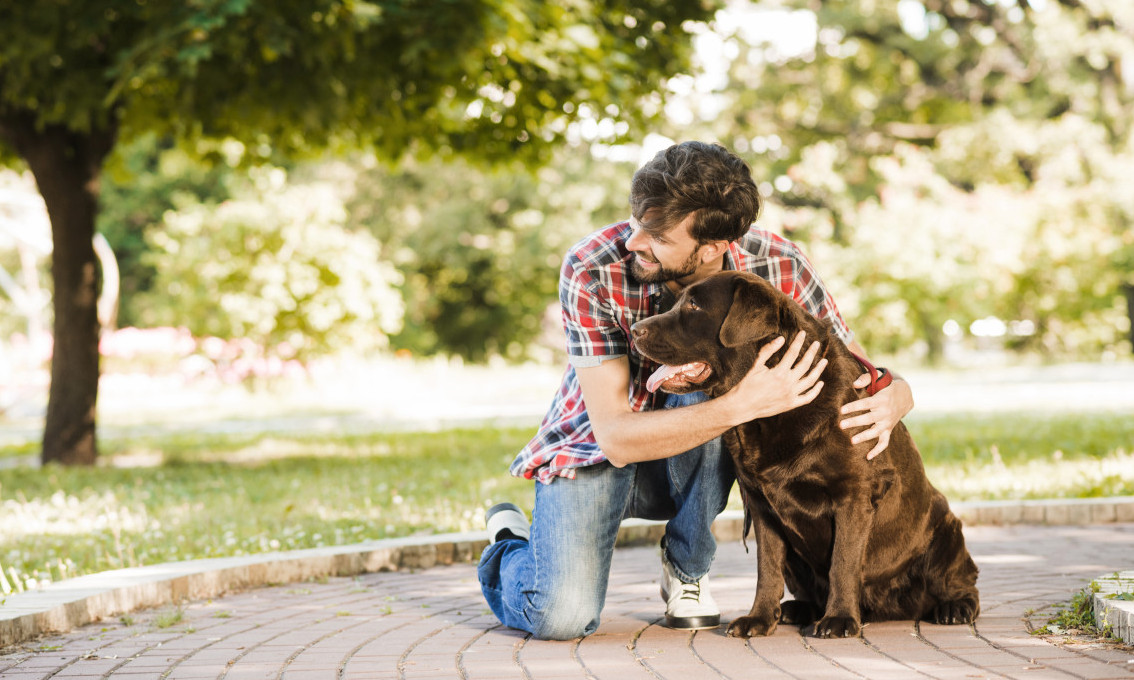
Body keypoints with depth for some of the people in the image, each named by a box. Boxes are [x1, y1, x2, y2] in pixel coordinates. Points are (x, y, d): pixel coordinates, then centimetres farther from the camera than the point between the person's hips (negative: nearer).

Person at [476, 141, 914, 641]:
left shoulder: (776, 268, -21)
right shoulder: (592, 271, -29)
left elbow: (861, 372, -12)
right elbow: (617, 437, -32)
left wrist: (889, 399, -38)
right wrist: (742, 406, -45)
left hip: (692, 467, 2)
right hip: (593, 449, -2)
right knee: (563, 616, -26)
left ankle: (686, 567, -9)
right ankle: (509, 549, 12)